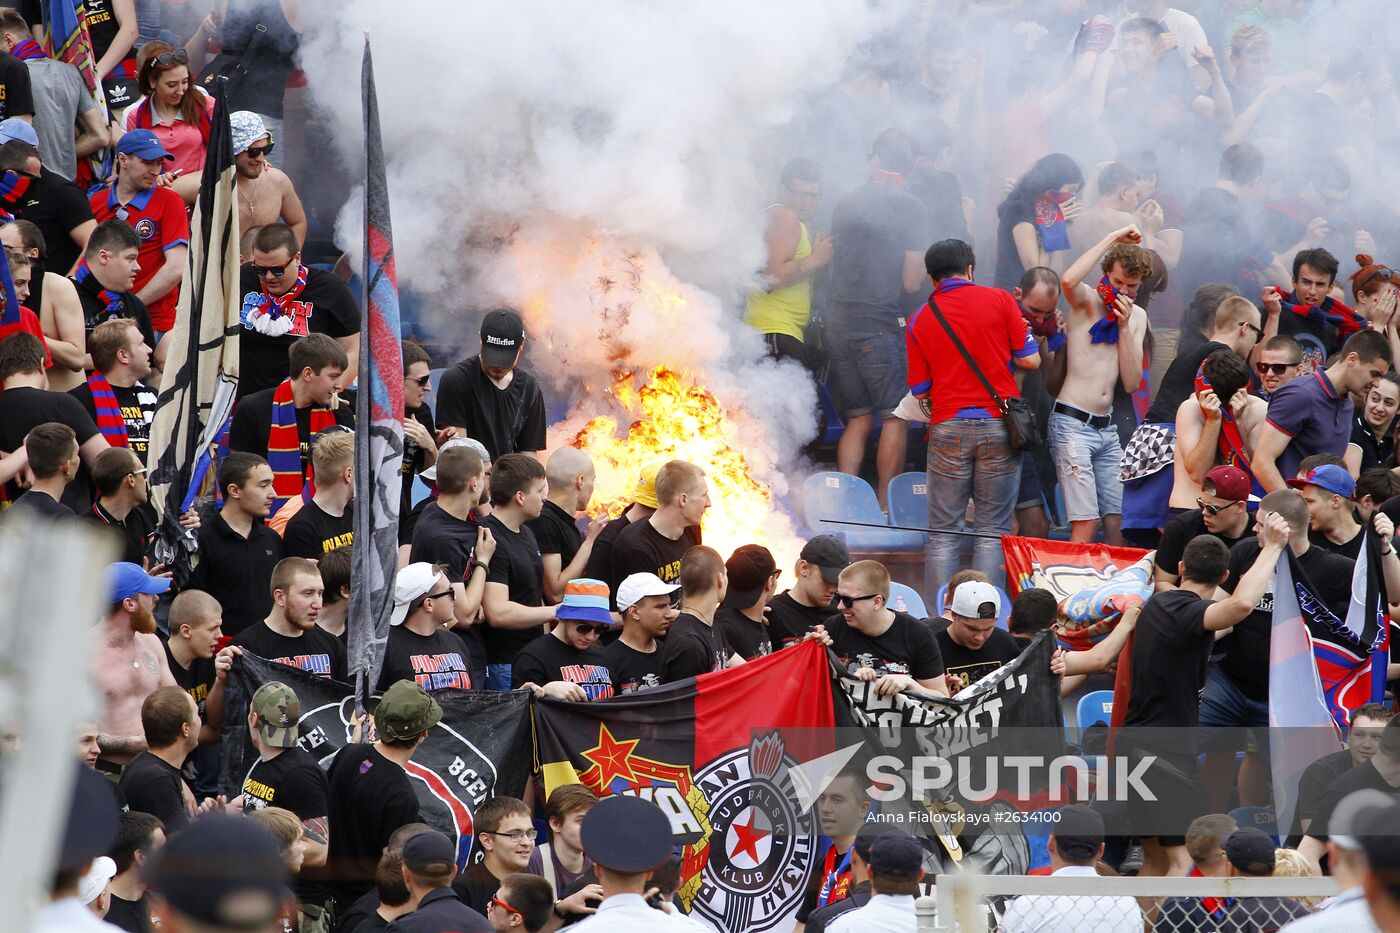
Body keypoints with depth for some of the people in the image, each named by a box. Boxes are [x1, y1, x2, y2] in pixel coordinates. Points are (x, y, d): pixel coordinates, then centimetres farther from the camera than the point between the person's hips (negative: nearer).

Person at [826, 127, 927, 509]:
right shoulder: (910, 208, -6)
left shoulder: (845, 204, 10)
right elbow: (911, 280, -9)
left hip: (839, 320, 6)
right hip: (881, 325, -6)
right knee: (895, 418, 0)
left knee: (858, 418, 12)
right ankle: (886, 510, -3)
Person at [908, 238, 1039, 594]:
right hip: (999, 424, -1)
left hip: (948, 429, 1)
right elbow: (1030, 359, 1)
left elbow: (920, 391, 7)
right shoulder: (999, 300, 2)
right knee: (993, 529, 4)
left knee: (943, 532, 5)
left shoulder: (919, 320, 6)